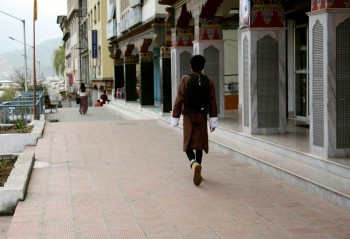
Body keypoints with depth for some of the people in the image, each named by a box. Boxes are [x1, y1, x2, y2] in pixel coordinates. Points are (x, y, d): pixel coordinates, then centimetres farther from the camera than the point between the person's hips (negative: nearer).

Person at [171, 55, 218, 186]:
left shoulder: (185, 80, -9)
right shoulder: (209, 82, -1)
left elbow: (179, 100, -10)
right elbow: (212, 103, -3)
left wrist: (175, 118, -4)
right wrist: (213, 122, 0)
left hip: (189, 117, -2)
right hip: (202, 117, 2)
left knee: (188, 145, 4)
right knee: (200, 144, 13)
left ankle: (194, 163, -25)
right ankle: (197, 172, 17)